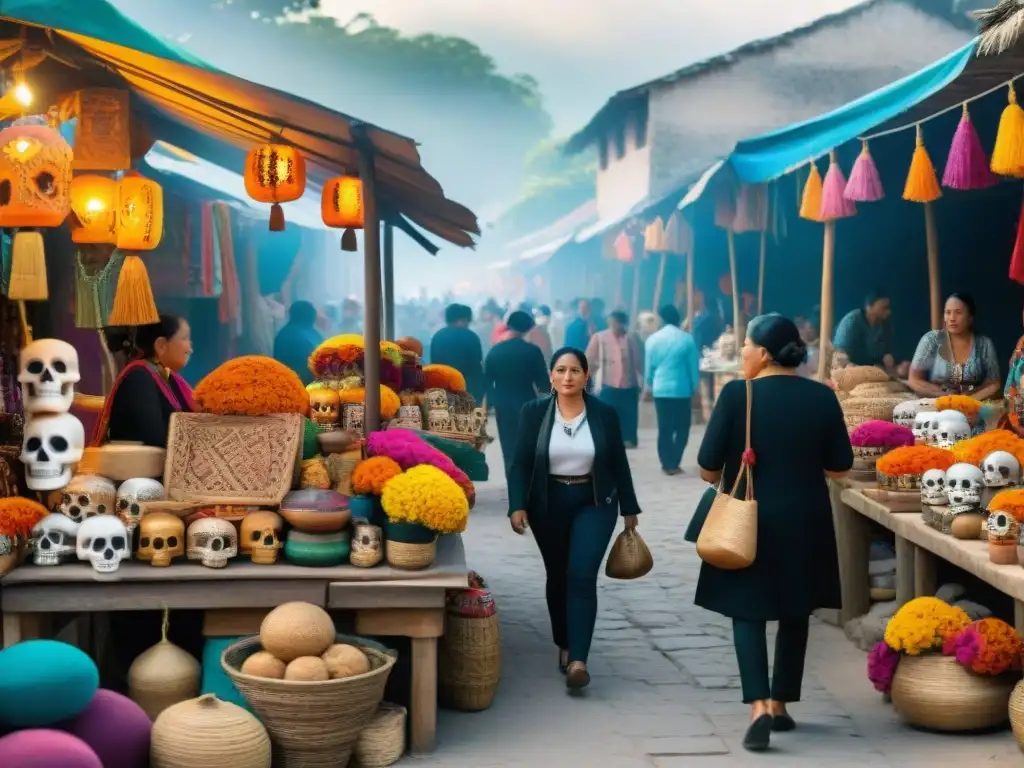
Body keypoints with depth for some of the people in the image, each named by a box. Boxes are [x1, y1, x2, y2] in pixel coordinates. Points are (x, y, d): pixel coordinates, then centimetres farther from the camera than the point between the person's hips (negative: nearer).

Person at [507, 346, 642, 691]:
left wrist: (629, 509, 8)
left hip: (594, 504, -1)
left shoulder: (605, 414, -4)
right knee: (557, 577, 12)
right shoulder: (534, 412, -5)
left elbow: (618, 464, 4)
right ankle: (564, 646, 32)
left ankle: (578, 660, -18)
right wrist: (518, 506, -17)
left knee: (582, 576, -14)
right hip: (548, 504, 1)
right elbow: (520, 464, -5)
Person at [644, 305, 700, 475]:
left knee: (664, 428, 8)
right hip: (681, 389, -2)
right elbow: (694, 366, 0)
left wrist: (649, 383, 23)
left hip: (660, 389, 2)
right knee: (682, 428, 8)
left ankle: (667, 464, 6)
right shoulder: (687, 339, -5)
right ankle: (674, 463, 2)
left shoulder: (653, 339, 0)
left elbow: (648, 366, 6)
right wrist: (694, 387, 13)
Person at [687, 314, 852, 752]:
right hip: (805, 521, 3)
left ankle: (759, 707, -13)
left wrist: (723, 480, 12)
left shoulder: (737, 394, -11)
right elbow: (840, 467, 4)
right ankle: (781, 704, 24)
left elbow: (708, 467, -10)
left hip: (750, 519, -3)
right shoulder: (822, 397, -1)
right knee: (795, 613, 16)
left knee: (748, 611, 4)